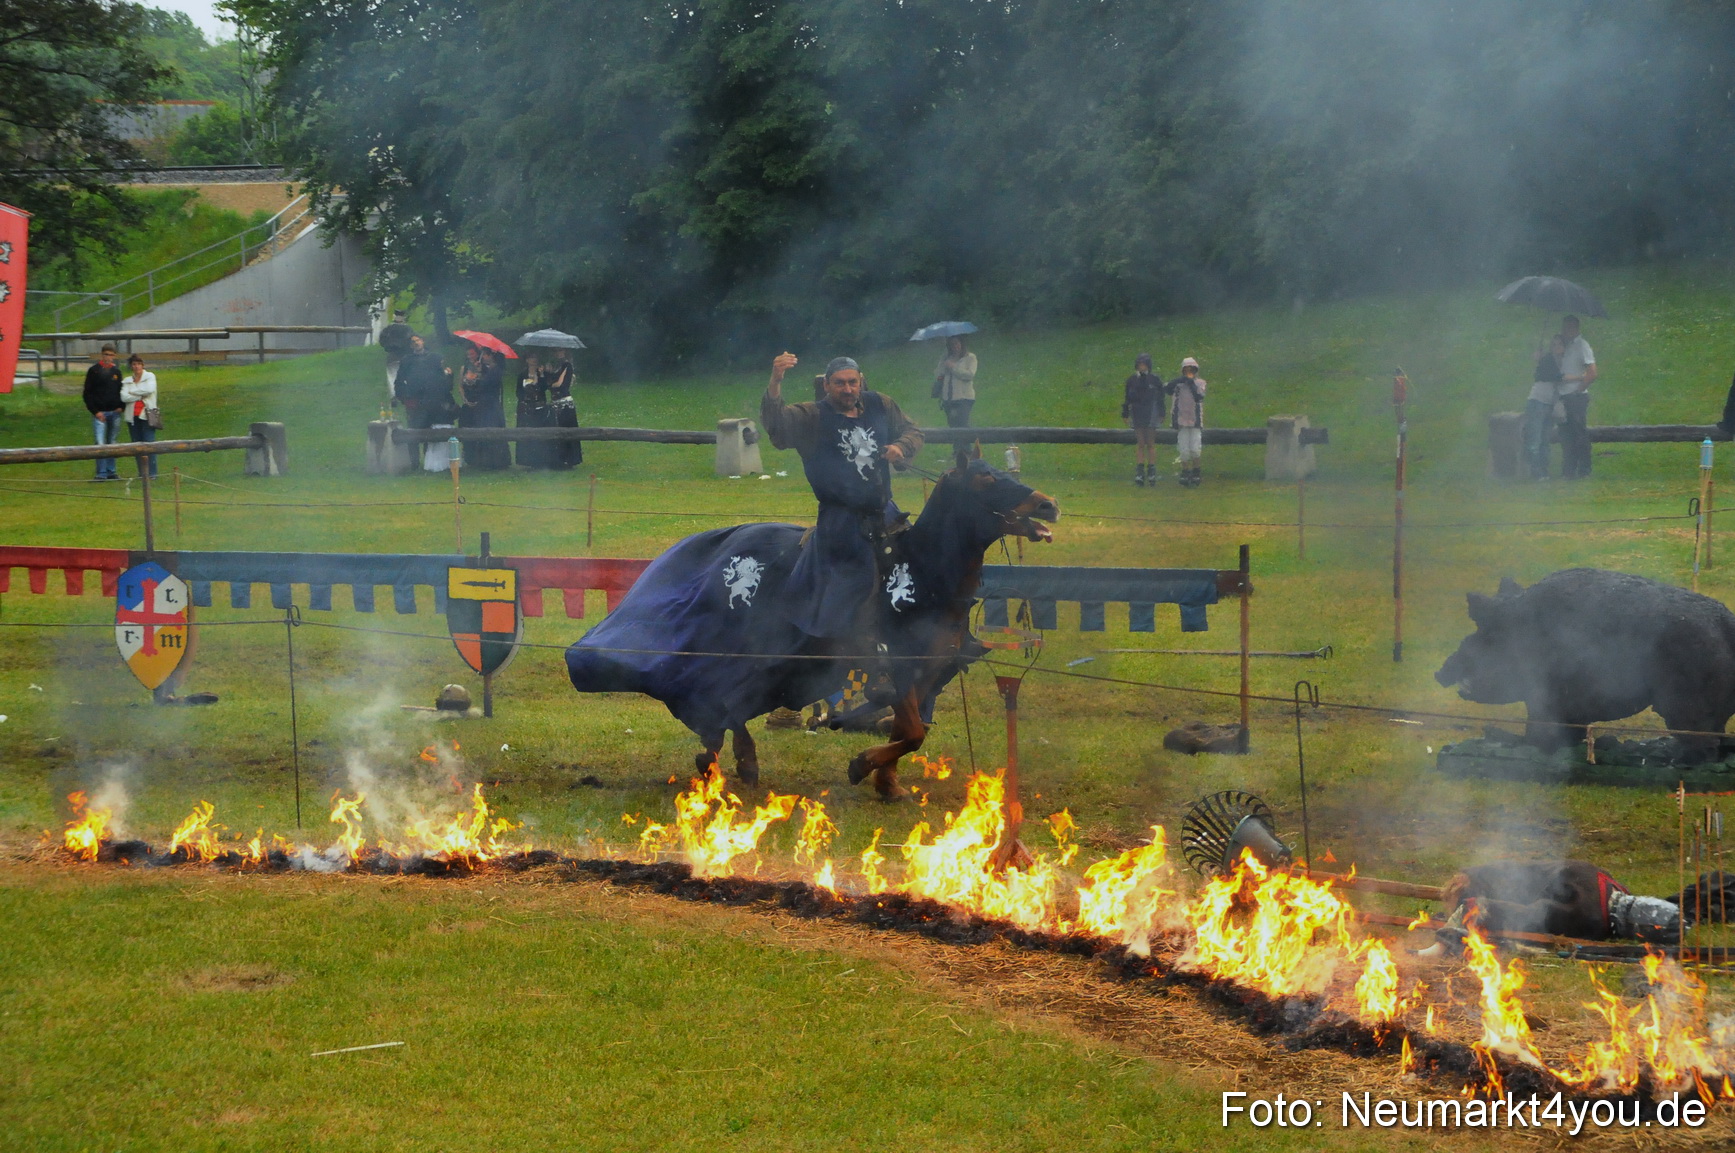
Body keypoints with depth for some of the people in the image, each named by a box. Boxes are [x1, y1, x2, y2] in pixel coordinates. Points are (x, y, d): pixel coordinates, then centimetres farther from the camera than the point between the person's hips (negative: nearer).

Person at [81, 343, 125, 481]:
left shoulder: (116, 371, 11)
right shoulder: (94, 371, -2)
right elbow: (87, 393, -2)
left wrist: (121, 406, 2)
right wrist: (95, 411, -10)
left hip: (115, 413, 4)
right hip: (100, 413, -4)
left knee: (113, 444, 8)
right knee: (100, 443, -11)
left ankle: (111, 472, 15)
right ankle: (101, 473, -10)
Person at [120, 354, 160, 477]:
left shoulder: (150, 376, 6)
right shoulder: (127, 381, 12)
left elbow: (149, 390, -13)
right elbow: (124, 397, -4)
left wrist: (132, 392, -3)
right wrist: (141, 395, -9)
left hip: (147, 415, -4)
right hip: (132, 416, 4)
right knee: (137, 445, 4)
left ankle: (152, 472, -10)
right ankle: (142, 473, 9)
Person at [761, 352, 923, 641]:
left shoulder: (881, 406, 5)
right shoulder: (811, 417, -8)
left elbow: (912, 431, 15)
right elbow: (775, 422, -23)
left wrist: (901, 447, -9)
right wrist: (776, 381, -40)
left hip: (884, 515, 5)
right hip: (841, 527, -5)